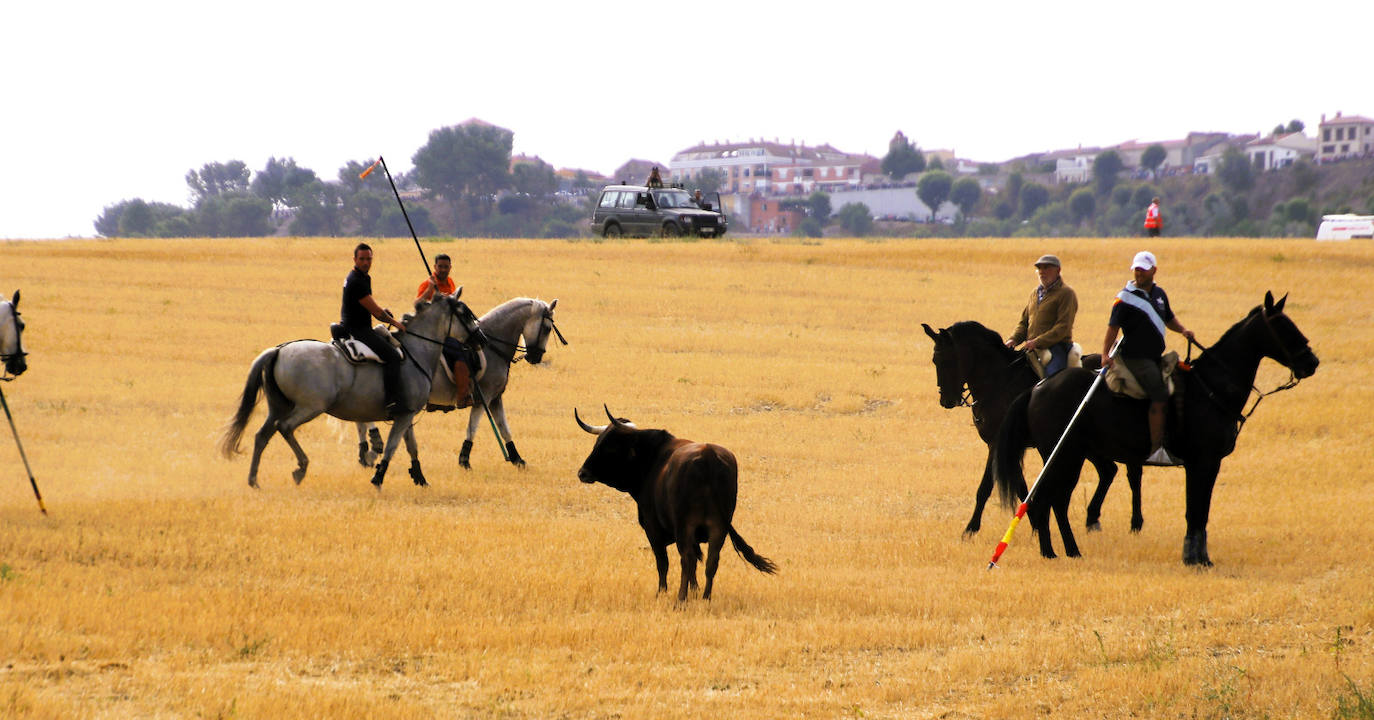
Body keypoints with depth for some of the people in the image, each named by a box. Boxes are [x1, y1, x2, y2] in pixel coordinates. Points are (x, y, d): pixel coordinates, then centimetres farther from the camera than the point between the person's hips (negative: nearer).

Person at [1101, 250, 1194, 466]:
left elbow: (1169, 319, 29)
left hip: (1156, 357, 8)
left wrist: (1182, 330, 9)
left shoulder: (1159, 294, 15)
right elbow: (1113, 327, -13)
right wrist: (1106, 354, -26)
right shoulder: (1125, 298, -6)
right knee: (1160, 396, -21)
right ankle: (1156, 450, -24)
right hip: (1135, 358, -8)